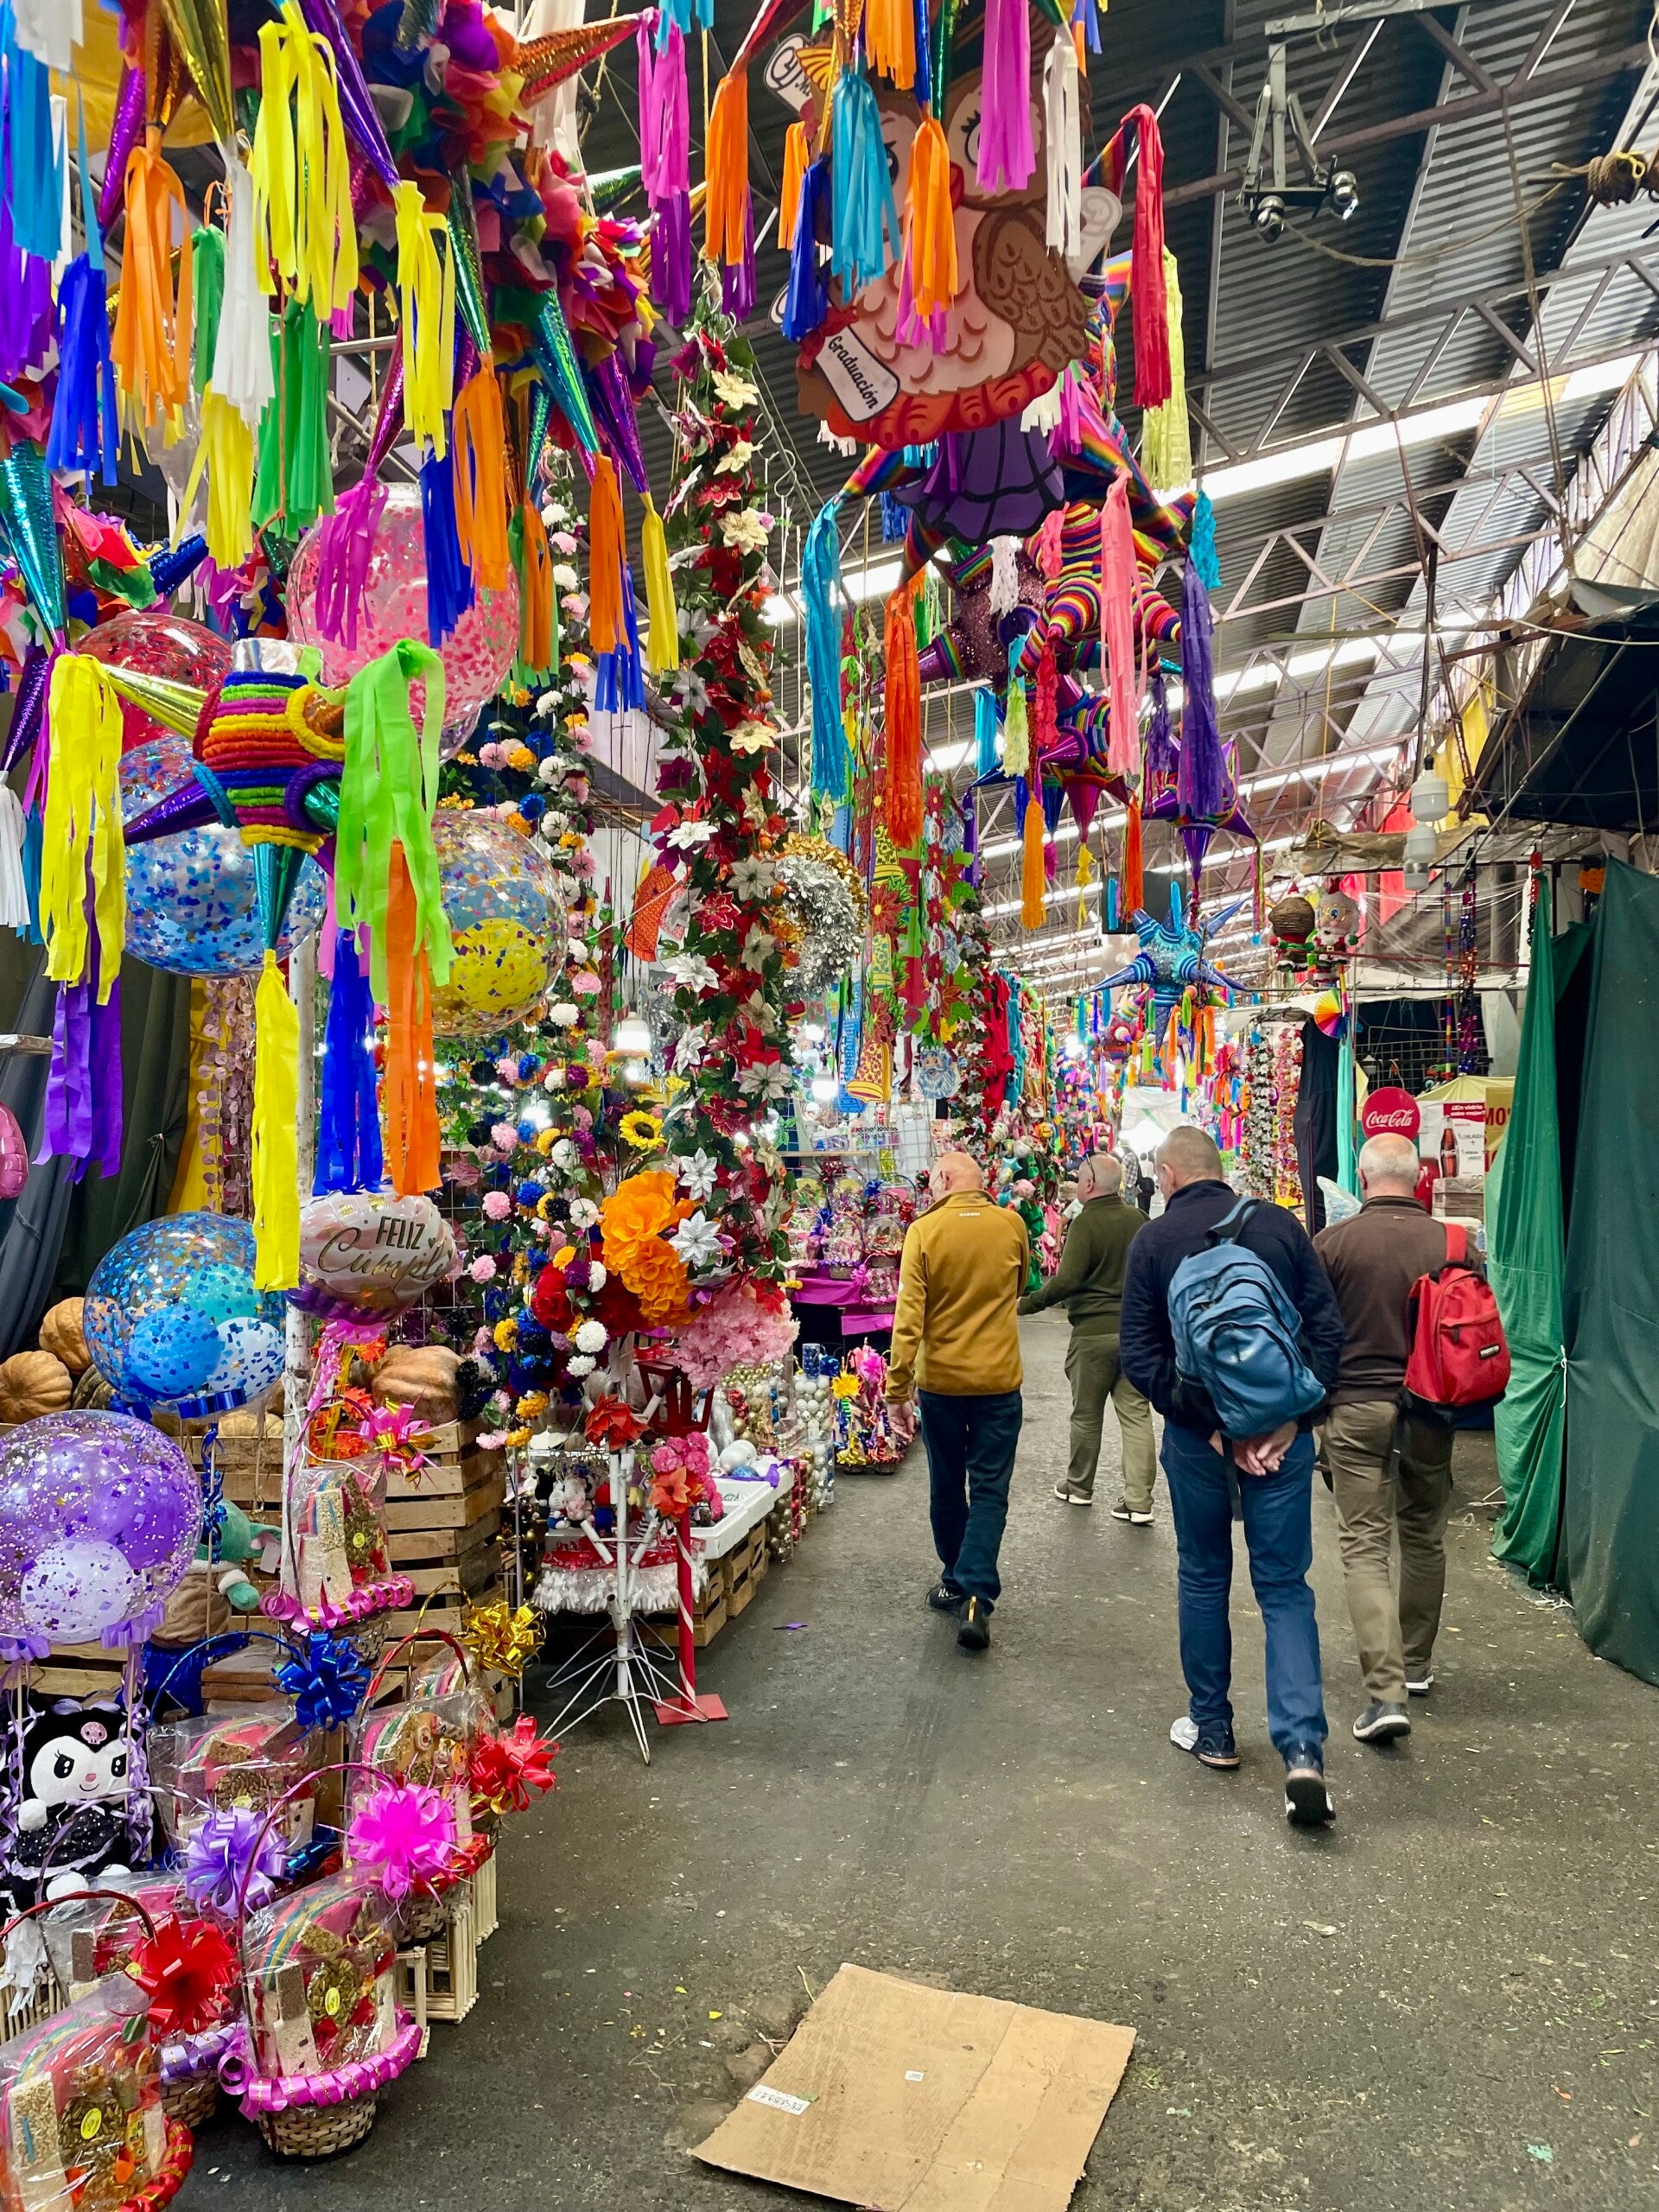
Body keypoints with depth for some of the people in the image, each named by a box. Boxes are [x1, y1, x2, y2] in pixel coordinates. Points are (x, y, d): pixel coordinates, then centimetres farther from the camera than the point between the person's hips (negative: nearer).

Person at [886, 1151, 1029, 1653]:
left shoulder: (924, 1231, -10)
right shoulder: (1012, 1225, -3)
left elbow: (908, 1314, -14)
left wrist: (898, 1382, -8)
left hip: (940, 1381, 0)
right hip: (999, 1380, 1)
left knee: (947, 1486, 16)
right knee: (989, 1490, 5)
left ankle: (956, 1581, 30)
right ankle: (976, 1597, -6)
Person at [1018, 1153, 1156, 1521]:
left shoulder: (1086, 1222, -15)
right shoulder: (1139, 1220, 3)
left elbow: (1067, 1280, -22)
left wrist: (1027, 1304, -12)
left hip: (1094, 1332, -5)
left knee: (1086, 1415, 11)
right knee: (1136, 1414, 6)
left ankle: (1079, 1487, 28)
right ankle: (1138, 1501, 3)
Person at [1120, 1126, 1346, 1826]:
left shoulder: (1154, 1239, -4)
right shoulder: (1280, 1224, 0)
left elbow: (1139, 1355, -9)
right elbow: (1328, 1328, -4)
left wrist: (1210, 1425, -11)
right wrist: (1293, 1416, -6)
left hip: (1197, 1435, -1)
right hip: (1282, 1432, 1)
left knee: (1203, 1579, 16)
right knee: (1285, 1588, 8)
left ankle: (1212, 1729, 28)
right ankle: (1302, 1749, -5)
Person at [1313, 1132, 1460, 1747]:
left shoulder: (1333, 1242, -9)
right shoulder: (1452, 1242, -4)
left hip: (1357, 1408, -3)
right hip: (1430, 1412, 3)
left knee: (1364, 1546, 1)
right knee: (1424, 1537, 19)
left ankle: (1386, 1691, -8)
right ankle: (1416, 1662, 35)